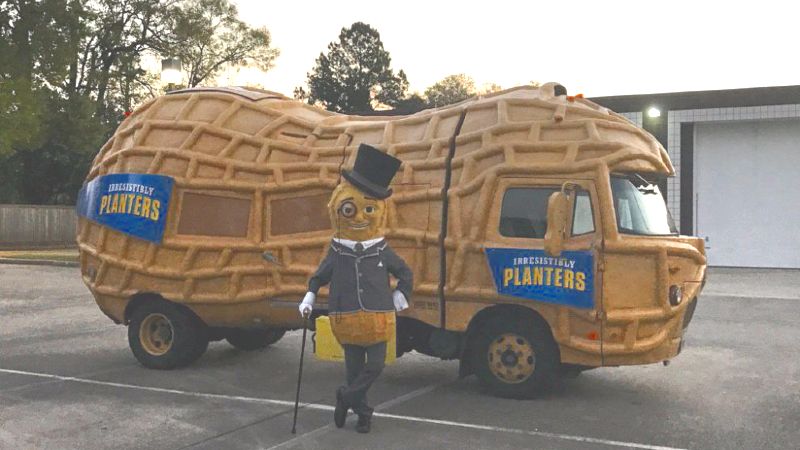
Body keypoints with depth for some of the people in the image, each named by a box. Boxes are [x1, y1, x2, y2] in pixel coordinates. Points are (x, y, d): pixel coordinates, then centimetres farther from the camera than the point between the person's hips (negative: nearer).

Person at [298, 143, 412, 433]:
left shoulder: (383, 252, -3)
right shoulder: (336, 253, -2)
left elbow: (405, 274, 10)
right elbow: (319, 276, 10)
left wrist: (400, 297, 6)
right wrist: (309, 298, 1)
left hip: (377, 318, 0)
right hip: (347, 320, 0)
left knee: (375, 365, -1)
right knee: (354, 368, 8)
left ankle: (345, 397, 18)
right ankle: (362, 411, 22)